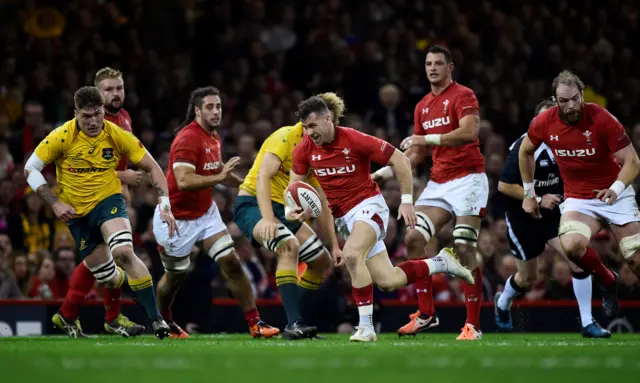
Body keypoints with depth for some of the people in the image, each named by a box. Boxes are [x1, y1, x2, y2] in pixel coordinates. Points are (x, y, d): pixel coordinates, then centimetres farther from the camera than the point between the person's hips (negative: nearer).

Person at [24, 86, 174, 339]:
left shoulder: (117, 135, -12)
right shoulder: (62, 137, -14)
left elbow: (152, 167, -4)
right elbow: (30, 169, -5)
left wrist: (164, 204, -16)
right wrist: (55, 203, -14)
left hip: (108, 201, -1)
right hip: (76, 212, 1)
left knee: (124, 252, -29)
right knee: (109, 279, 2)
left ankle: (156, 319, -27)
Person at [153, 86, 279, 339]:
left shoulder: (214, 137, 5)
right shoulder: (188, 139, -23)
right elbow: (183, 181, -34)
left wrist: (244, 183, 17)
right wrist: (219, 177, -36)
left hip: (206, 212, 7)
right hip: (177, 219, -7)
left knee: (231, 263, -8)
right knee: (176, 276, 10)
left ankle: (255, 324, -7)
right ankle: (162, 323, 37)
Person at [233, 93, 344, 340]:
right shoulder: (286, 137, -14)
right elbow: (263, 176, -27)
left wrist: (334, 245, 10)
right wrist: (268, 219, -39)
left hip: (283, 209, 9)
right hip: (252, 203, -9)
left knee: (322, 262, 4)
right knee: (289, 246, -34)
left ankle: (298, 327, 12)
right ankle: (293, 324, -36)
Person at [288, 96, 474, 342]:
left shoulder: (355, 140, -18)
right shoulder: (304, 150, -3)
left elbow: (400, 160, -12)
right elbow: (294, 185, 9)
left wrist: (407, 200, -12)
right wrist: (290, 209, -13)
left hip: (368, 205, -6)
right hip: (342, 217, 6)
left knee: (351, 254, -35)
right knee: (388, 281, 0)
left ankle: (366, 325, -26)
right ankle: (441, 262, 25)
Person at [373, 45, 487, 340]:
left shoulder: (462, 96, -6)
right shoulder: (422, 106, 16)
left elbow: (469, 132, -23)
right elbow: (416, 154, 22)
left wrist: (428, 139, -27)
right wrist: (385, 172, 10)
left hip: (467, 179, -7)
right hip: (438, 182, 7)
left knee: (464, 249, -13)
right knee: (413, 239, -4)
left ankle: (473, 325, -9)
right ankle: (426, 315, 5)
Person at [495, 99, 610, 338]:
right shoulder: (523, 147, -20)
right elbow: (504, 186, -20)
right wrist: (538, 200, -23)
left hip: (553, 213, 4)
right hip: (523, 217, -4)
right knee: (528, 278, 8)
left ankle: (588, 324, -9)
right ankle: (502, 303, 44)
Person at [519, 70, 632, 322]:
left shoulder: (602, 119, -20)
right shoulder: (544, 123, -10)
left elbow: (632, 162, -17)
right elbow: (525, 152, 12)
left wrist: (616, 189, -36)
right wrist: (529, 193, 14)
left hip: (614, 195, -2)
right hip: (577, 199, 2)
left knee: (635, 258, -10)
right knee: (571, 245, -28)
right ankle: (607, 282, 0)